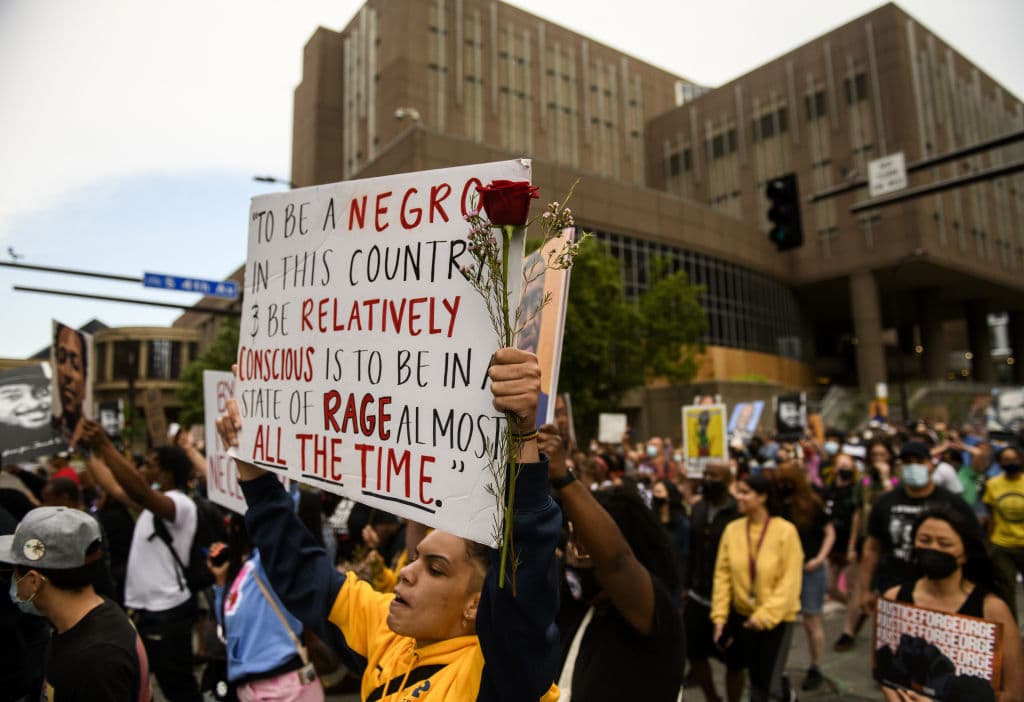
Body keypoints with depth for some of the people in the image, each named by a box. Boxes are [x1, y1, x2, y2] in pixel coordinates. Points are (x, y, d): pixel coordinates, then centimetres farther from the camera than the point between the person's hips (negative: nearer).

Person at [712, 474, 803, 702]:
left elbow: (790, 580, -16)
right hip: (741, 613, 4)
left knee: (766, 679, 3)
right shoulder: (732, 529, -8)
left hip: (776, 618, -3)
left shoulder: (785, 531, -17)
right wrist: (719, 615, -8)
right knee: (734, 666, 17)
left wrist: (766, 614, -21)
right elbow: (723, 574, -5)